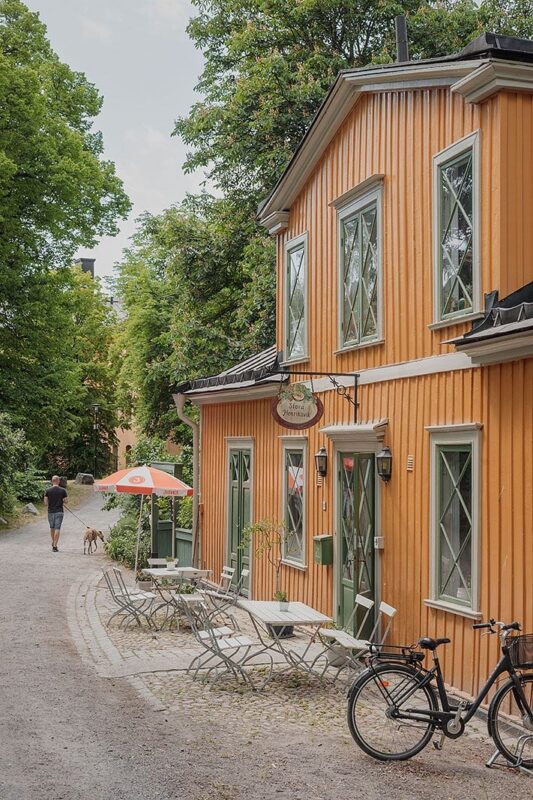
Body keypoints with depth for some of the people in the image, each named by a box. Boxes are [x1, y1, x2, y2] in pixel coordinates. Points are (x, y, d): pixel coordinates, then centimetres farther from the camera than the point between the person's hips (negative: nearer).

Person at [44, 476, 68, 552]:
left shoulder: (48, 490, -2)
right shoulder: (62, 490, -5)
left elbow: (45, 502, -4)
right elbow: (65, 502, -3)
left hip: (51, 511, 2)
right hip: (59, 511, -2)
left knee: (52, 528, 19)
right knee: (57, 528, -3)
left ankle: (53, 542, 33)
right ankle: (55, 545, -9)